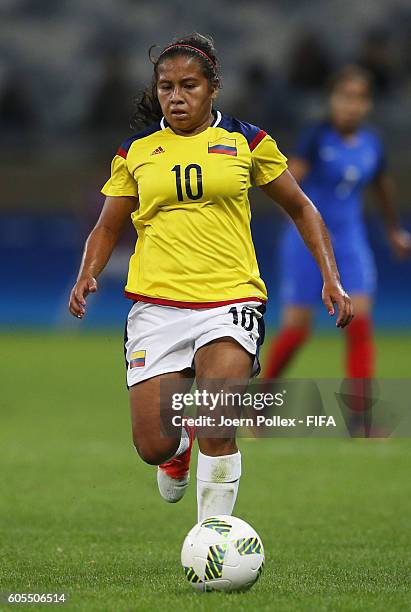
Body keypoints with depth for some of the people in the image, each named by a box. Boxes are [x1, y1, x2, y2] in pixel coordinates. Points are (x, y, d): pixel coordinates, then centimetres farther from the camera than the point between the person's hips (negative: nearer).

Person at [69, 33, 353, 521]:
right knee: (153, 447, -4)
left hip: (230, 300, -2)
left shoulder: (245, 141, 6)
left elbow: (300, 209, 15)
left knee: (218, 432, -21)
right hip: (156, 303, 2)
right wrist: (87, 276, -2)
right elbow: (108, 227, 17)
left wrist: (331, 278, 6)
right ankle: (181, 439, 34)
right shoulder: (136, 151, 9)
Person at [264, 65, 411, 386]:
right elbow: (292, 176, -24)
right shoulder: (317, 137, -11)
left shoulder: (372, 144, 3)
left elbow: (383, 186, 22)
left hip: (350, 241, 4)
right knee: (297, 327, 0)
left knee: (360, 321, -11)